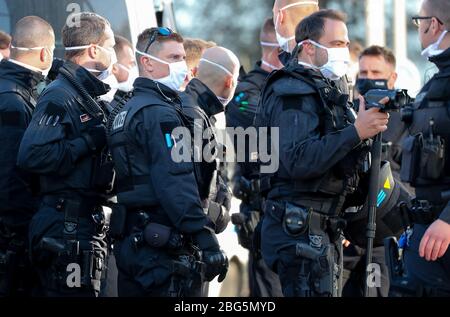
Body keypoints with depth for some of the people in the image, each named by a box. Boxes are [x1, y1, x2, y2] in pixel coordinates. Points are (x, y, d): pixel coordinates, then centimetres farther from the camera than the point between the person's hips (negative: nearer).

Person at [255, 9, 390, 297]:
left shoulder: (324, 90, 22)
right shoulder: (293, 93, -11)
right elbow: (298, 160, -25)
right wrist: (356, 132, -25)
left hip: (326, 229, 10)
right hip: (301, 229, -10)